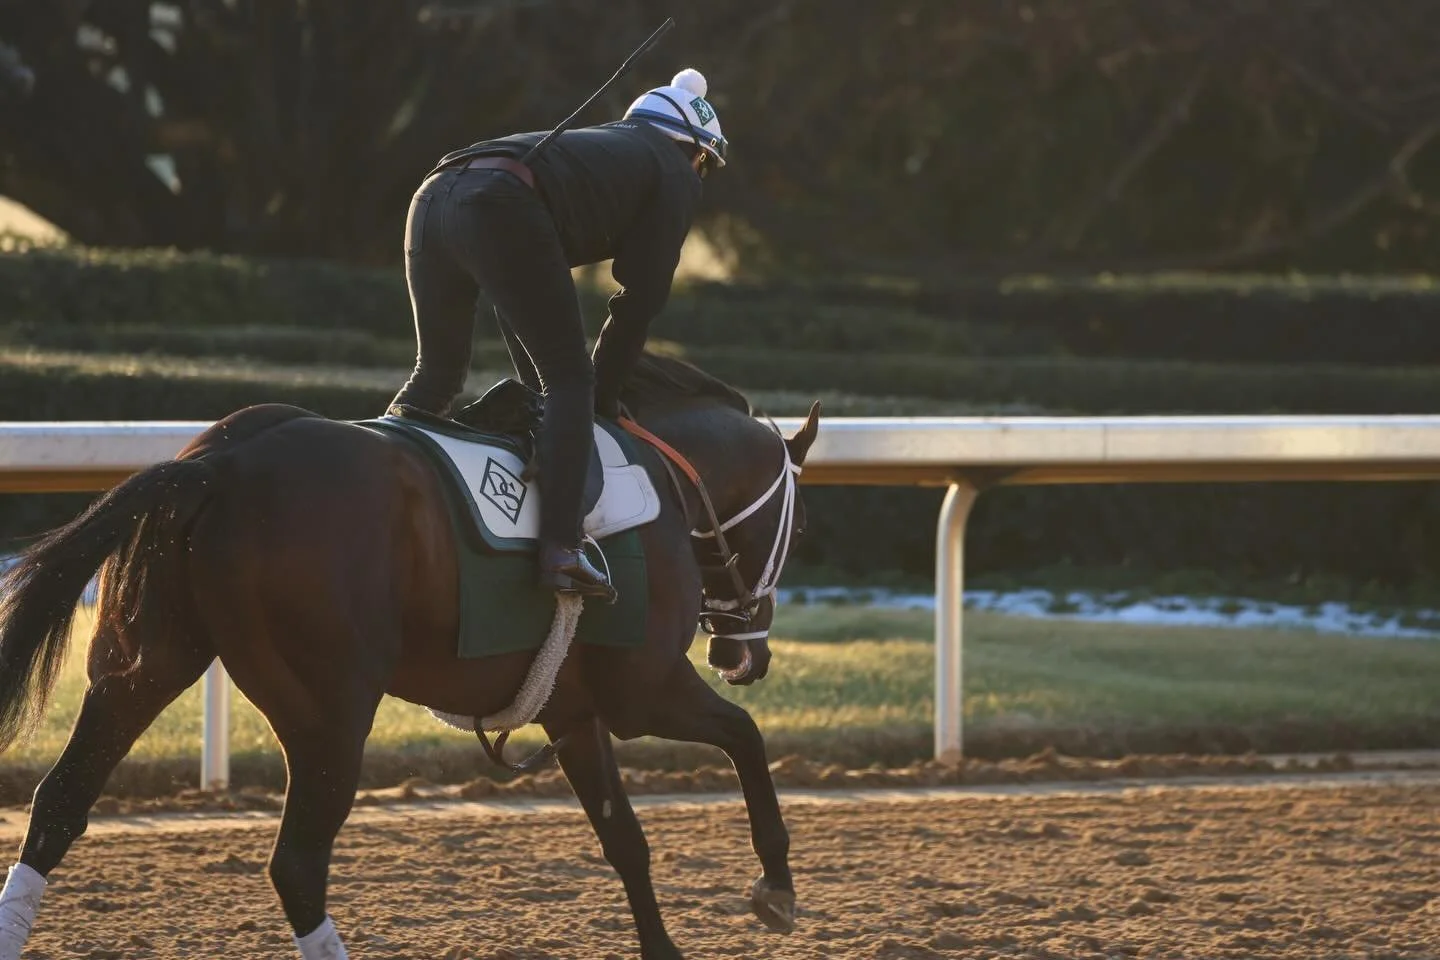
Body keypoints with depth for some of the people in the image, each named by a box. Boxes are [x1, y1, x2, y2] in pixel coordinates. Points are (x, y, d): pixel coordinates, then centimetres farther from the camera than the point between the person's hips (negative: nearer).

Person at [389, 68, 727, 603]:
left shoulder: (600, 145, 41)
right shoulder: (676, 176, 21)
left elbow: (517, 296, 40)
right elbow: (641, 299, 12)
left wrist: (538, 387, 40)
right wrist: (603, 395, 20)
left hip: (433, 197, 7)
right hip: (504, 211, -7)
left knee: (436, 377, 22)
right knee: (569, 379, -2)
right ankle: (561, 548, -17)